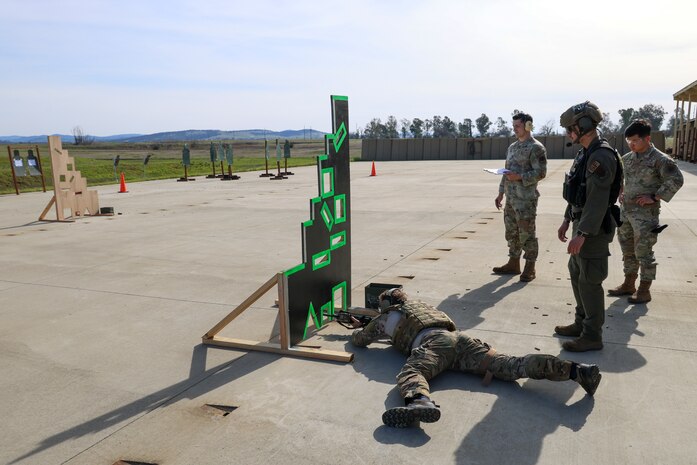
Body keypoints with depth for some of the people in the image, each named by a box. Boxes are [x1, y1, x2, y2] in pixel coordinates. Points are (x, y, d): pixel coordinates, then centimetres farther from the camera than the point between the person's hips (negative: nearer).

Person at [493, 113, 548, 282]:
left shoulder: (536, 148, -9)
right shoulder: (512, 147, 16)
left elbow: (541, 173, -14)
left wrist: (520, 177, -23)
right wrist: (501, 193, 17)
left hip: (526, 199, -8)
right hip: (511, 198, 8)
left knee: (527, 233, -1)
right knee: (511, 232, 13)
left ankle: (530, 268, 8)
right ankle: (513, 264, 23)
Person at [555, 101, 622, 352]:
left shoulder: (601, 156, -20)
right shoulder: (585, 153, 12)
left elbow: (598, 199, -25)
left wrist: (582, 233, -27)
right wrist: (567, 221, 20)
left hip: (594, 228, -10)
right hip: (581, 222, 10)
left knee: (589, 281, -3)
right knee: (576, 273, 18)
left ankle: (592, 336, 7)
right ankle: (582, 323, 31)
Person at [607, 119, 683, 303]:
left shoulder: (660, 159, -11)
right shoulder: (627, 158, 8)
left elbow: (676, 180, -14)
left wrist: (655, 197, -15)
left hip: (645, 214, -7)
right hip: (625, 211, 7)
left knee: (643, 252, -1)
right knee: (628, 250, 15)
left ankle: (644, 290, 11)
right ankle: (628, 285, 28)